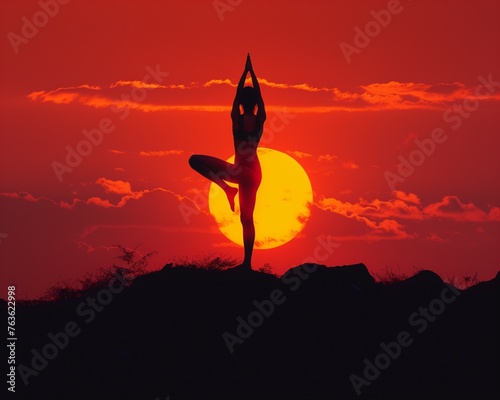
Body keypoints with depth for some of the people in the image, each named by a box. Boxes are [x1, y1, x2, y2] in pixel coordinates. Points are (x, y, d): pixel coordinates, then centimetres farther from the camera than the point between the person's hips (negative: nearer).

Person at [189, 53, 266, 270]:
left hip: (240, 171, -5)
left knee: (195, 160, -1)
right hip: (254, 173, 5)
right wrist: (252, 71, 11)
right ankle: (247, 262, 7)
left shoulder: (237, 119, -13)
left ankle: (227, 188, -7)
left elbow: (238, 92, -3)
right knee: (247, 218, 11)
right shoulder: (260, 121, -5)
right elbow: (259, 94, 5)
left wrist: (245, 71, 6)